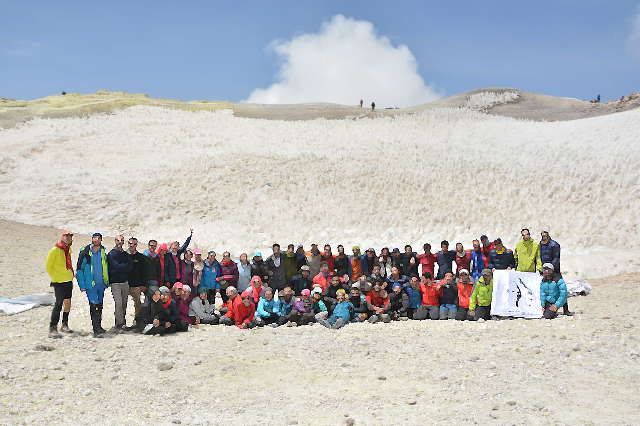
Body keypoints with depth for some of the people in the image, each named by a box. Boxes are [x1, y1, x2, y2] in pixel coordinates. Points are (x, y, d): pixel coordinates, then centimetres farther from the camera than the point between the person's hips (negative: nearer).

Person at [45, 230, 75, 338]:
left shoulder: (68, 249, 12)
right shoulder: (55, 250, -10)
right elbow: (48, 267, -8)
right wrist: (55, 278, -8)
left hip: (69, 281, 7)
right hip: (59, 282, -7)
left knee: (68, 303, 12)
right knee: (58, 304, -11)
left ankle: (65, 325, 24)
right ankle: (52, 329, -8)